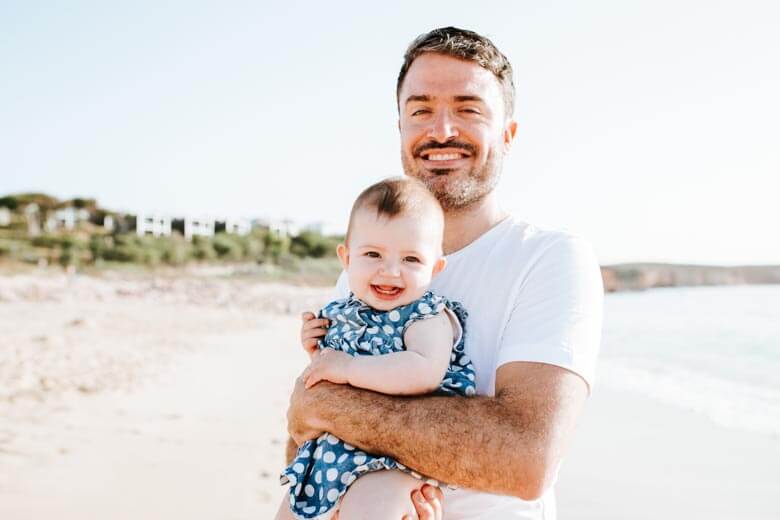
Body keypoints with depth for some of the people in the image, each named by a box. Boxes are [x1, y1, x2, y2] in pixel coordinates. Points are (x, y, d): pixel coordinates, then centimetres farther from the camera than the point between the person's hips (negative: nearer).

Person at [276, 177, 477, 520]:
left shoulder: (429, 317, -13)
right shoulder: (341, 314, 8)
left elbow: (426, 372, -33)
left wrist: (349, 368, -28)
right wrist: (315, 349, 2)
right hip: (332, 446, 8)